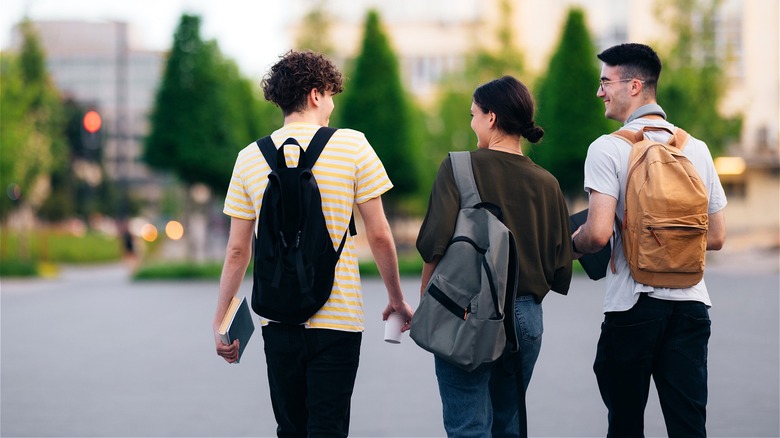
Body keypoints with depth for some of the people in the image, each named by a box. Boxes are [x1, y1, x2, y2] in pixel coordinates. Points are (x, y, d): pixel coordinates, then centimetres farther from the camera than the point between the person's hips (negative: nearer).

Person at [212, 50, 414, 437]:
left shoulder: (250, 158, 4)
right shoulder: (352, 145, -4)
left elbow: (237, 251, 4)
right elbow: (379, 235, -2)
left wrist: (221, 321, 12)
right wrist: (397, 299, 10)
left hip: (277, 319, 3)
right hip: (337, 318, -3)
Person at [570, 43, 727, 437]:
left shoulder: (608, 149, -8)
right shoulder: (696, 149, 7)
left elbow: (598, 233, -17)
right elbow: (716, 237, 12)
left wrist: (572, 245, 4)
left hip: (633, 304, -4)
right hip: (691, 302, 4)